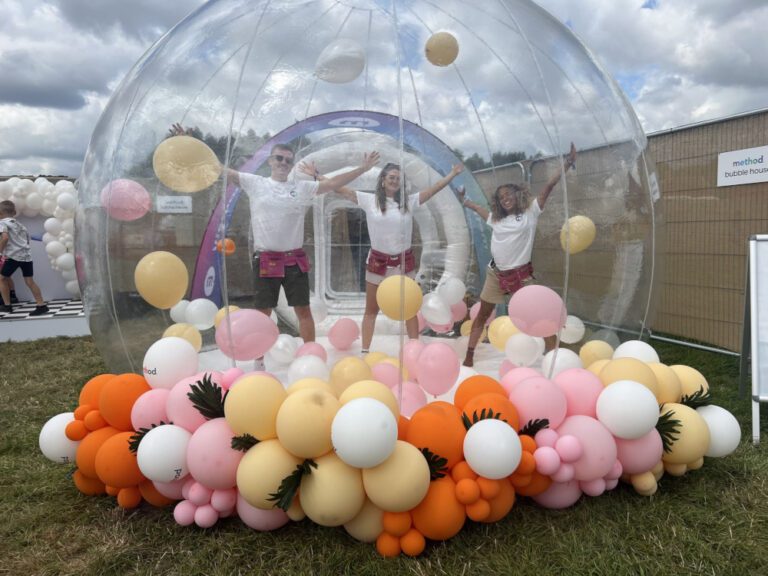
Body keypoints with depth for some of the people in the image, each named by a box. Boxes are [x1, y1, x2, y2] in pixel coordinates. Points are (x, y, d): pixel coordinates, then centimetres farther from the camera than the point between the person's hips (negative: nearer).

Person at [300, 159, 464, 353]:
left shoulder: (410, 201, 1)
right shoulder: (370, 200, -5)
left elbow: (434, 188, 1)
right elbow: (340, 189, -6)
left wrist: (452, 174, -5)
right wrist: (317, 175, -8)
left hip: (404, 261, 2)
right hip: (378, 261, -1)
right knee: (371, 310, 9)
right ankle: (365, 351, 16)